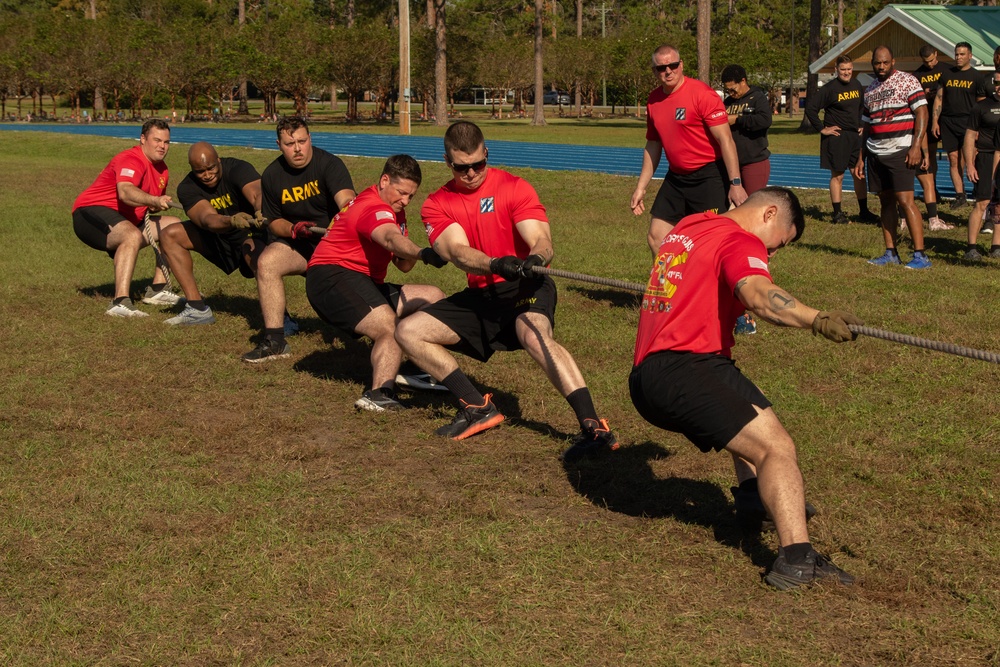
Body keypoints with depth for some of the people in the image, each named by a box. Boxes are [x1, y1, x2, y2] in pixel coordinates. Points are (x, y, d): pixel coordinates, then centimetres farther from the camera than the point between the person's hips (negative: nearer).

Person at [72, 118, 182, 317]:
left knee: (174, 225, 8)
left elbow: (153, 204, 27)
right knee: (132, 235, -38)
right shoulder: (132, 160, -20)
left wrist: (154, 207, 3)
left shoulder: (162, 169, 10)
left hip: (123, 220, 10)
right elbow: (125, 192, -41)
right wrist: (155, 200, -57)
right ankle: (120, 303, -46)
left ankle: (157, 290, 9)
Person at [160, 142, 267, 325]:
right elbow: (206, 219, -31)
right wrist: (231, 221, -53)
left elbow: (257, 193, -42)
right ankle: (197, 309, -7)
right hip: (219, 238, 5)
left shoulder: (237, 169, -21)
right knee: (170, 235, -6)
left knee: (252, 249, -39)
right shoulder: (187, 188, -14)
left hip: (253, 234, -5)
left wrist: (261, 212, -65)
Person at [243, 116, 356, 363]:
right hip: (297, 243, 3)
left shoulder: (329, 164, -14)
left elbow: (347, 201, -32)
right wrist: (294, 229, -14)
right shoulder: (272, 175, 1)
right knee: (266, 262, -24)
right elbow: (273, 221, 10)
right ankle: (275, 341, -20)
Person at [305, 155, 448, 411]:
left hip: (364, 282, 11)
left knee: (434, 298, 6)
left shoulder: (394, 210, 16)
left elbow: (403, 264, 13)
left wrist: (407, 258, -11)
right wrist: (423, 253, -59)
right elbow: (391, 238, -41)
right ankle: (379, 395, -47)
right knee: (391, 330, -32)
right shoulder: (373, 208, -17)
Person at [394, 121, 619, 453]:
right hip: (481, 295, 6)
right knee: (408, 332, -6)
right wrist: (496, 265, -37)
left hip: (525, 288, -6)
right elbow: (457, 252, -15)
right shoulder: (437, 204, 4)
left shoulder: (514, 188, -4)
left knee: (534, 335, -38)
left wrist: (535, 259, -42)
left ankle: (594, 427, -46)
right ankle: (479, 409, -6)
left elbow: (542, 241, -16)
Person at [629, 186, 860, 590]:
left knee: (753, 415, 35)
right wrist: (815, 319, -43)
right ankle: (796, 558, -34)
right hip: (682, 371, -10)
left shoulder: (687, 227, 21)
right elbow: (757, 294, -30)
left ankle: (754, 496, 27)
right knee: (776, 448, -20)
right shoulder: (741, 242, -6)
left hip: (645, 375, 10)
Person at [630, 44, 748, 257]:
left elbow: (725, 139, -17)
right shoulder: (654, 100, 7)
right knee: (656, 236, 6)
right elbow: (653, 146, 18)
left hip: (709, 177, -7)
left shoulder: (702, 94, -14)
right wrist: (641, 187, 17)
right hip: (676, 177, 7)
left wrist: (735, 183, -23)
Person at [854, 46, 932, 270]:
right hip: (876, 153, 7)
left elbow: (922, 112, -10)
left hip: (900, 151, -7)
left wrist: (916, 146, -19)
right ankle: (891, 253, 14)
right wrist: (861, 158, 18)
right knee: (886, 202, 8)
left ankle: (920, 256, -13)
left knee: (905, 201, -13)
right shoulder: (870, 90, 16)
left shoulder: (907, 81, -4)